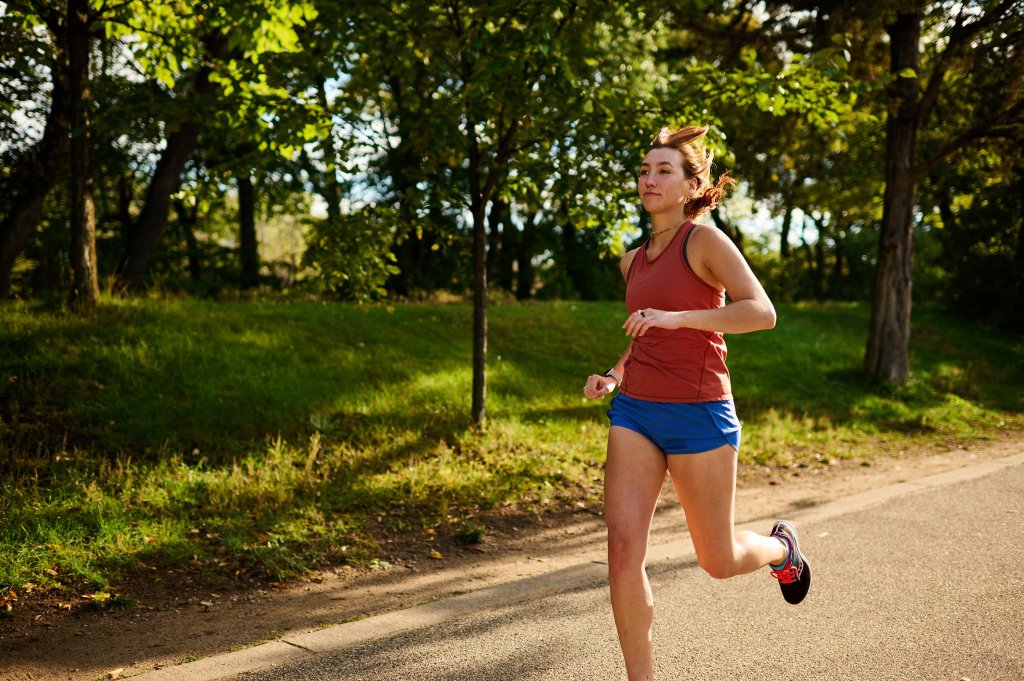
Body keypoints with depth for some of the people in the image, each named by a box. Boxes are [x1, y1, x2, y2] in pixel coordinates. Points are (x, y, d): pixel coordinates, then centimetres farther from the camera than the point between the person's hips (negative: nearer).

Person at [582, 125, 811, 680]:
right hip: (635, 411, 6)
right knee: (623, 547, -8)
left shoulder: (704, 240, -7)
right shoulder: (633, 261, 13)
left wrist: (675, 317, -28)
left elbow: (762, 312, -19)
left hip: (699, 415, -5)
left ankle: (781, 547, 44)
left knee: (718, 561, 9)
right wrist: (613, 375, 11)